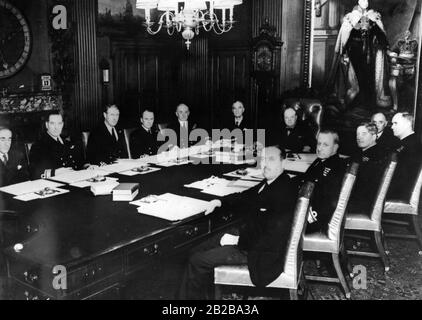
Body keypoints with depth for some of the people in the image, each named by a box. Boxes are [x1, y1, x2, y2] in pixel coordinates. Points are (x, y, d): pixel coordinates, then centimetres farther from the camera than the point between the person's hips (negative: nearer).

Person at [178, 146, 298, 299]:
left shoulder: (284, 192, -25)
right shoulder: (269, 183, 4)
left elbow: (273, 238, -27)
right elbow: (246, 200, 22)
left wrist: (238, 240, -20)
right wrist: (220, 202, 9)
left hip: (261, 252, -10)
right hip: (249, 233, 10)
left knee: (197, 261, -8)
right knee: (201, 250, 13)